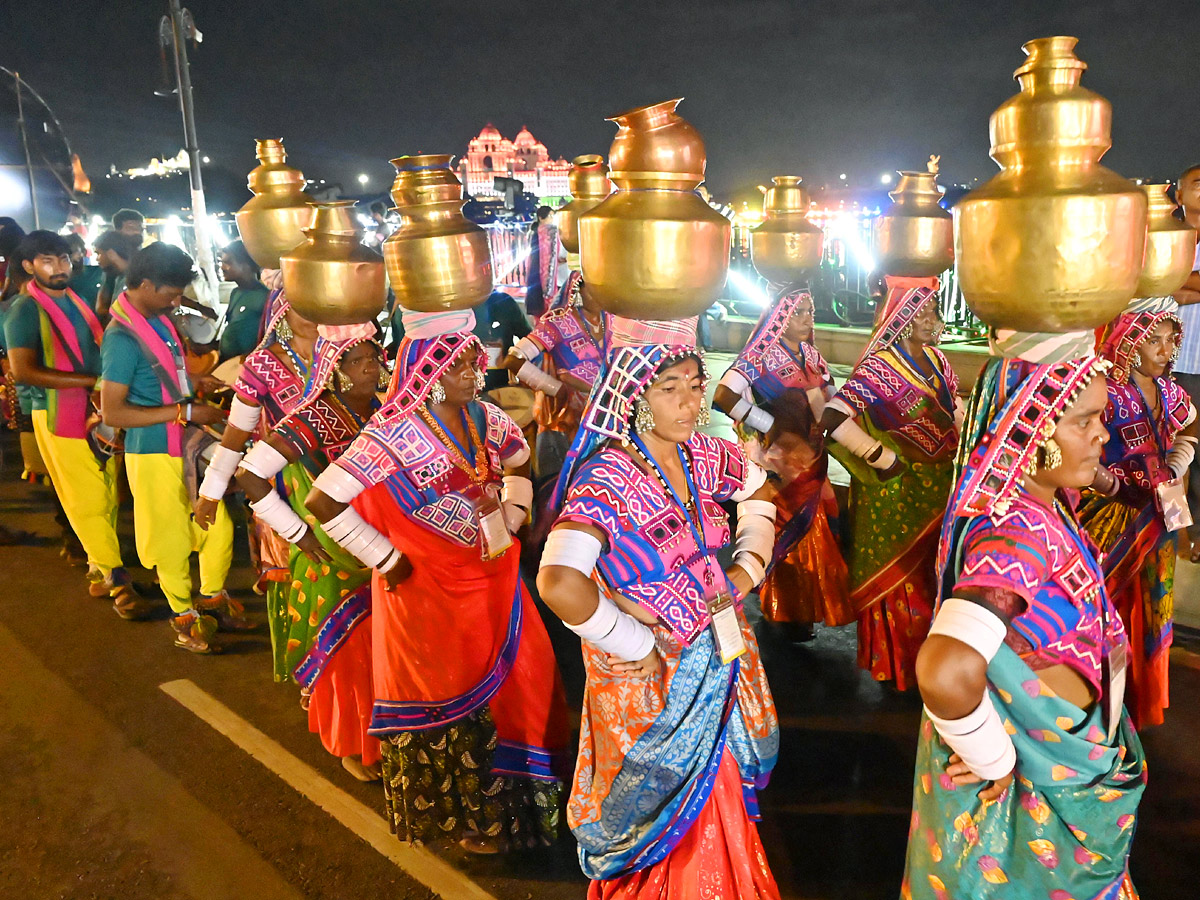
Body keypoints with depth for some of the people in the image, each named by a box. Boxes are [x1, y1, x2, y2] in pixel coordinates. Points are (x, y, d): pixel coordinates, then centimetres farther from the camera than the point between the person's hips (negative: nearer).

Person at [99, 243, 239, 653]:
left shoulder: (157, 318, 5)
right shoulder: (122, 338, -21)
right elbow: (112, 412, -24)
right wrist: (185, 411, -23)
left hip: (187, 444, 7)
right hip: (153, 454, -7)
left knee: (218, 527, 12)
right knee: (172, 540, 9)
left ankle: (212, 595, 34)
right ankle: (183, 613, 29)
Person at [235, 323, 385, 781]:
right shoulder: (314, 420, -19)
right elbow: (250, 475, -21)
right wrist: (298, 533, -17)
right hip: (335, 561, -5)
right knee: (347, 653, 9)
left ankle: (383, 734, 37)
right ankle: (354, 747, 31)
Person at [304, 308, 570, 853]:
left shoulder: (485, 418, -1)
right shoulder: (395, 433, -20)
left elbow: (518, 463, 20)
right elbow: (323, 502, -21)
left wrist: (511, 518, 6)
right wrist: (387, 560, -15)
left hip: (494, 581, 6)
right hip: (428, 593, -6)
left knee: (520, 681, 13)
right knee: (449, 705, 10)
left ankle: (511, 798, 38)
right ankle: (460, 816, 33)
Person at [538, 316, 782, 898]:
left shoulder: (702, 456, -5)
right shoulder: (607, 477, -26)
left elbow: (757, 490, 18)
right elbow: (559, 585, -40)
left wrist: (748, 567, 4)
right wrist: (637, 646, -26)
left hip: (721, 656, 6)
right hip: (652, 673, -6)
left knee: (717, 797, 25)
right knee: (669, 803, 16)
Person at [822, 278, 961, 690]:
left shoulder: (934, 358, 4)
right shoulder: (880, 365, -20)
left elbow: (955, 404, 20)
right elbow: (834, 419, -30)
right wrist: (886, 460, -23)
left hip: (940, 485, 7)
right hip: (897, 492, -7)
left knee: (931, 569, 18)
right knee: (899, 573, 6)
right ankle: (896, 663, 24)